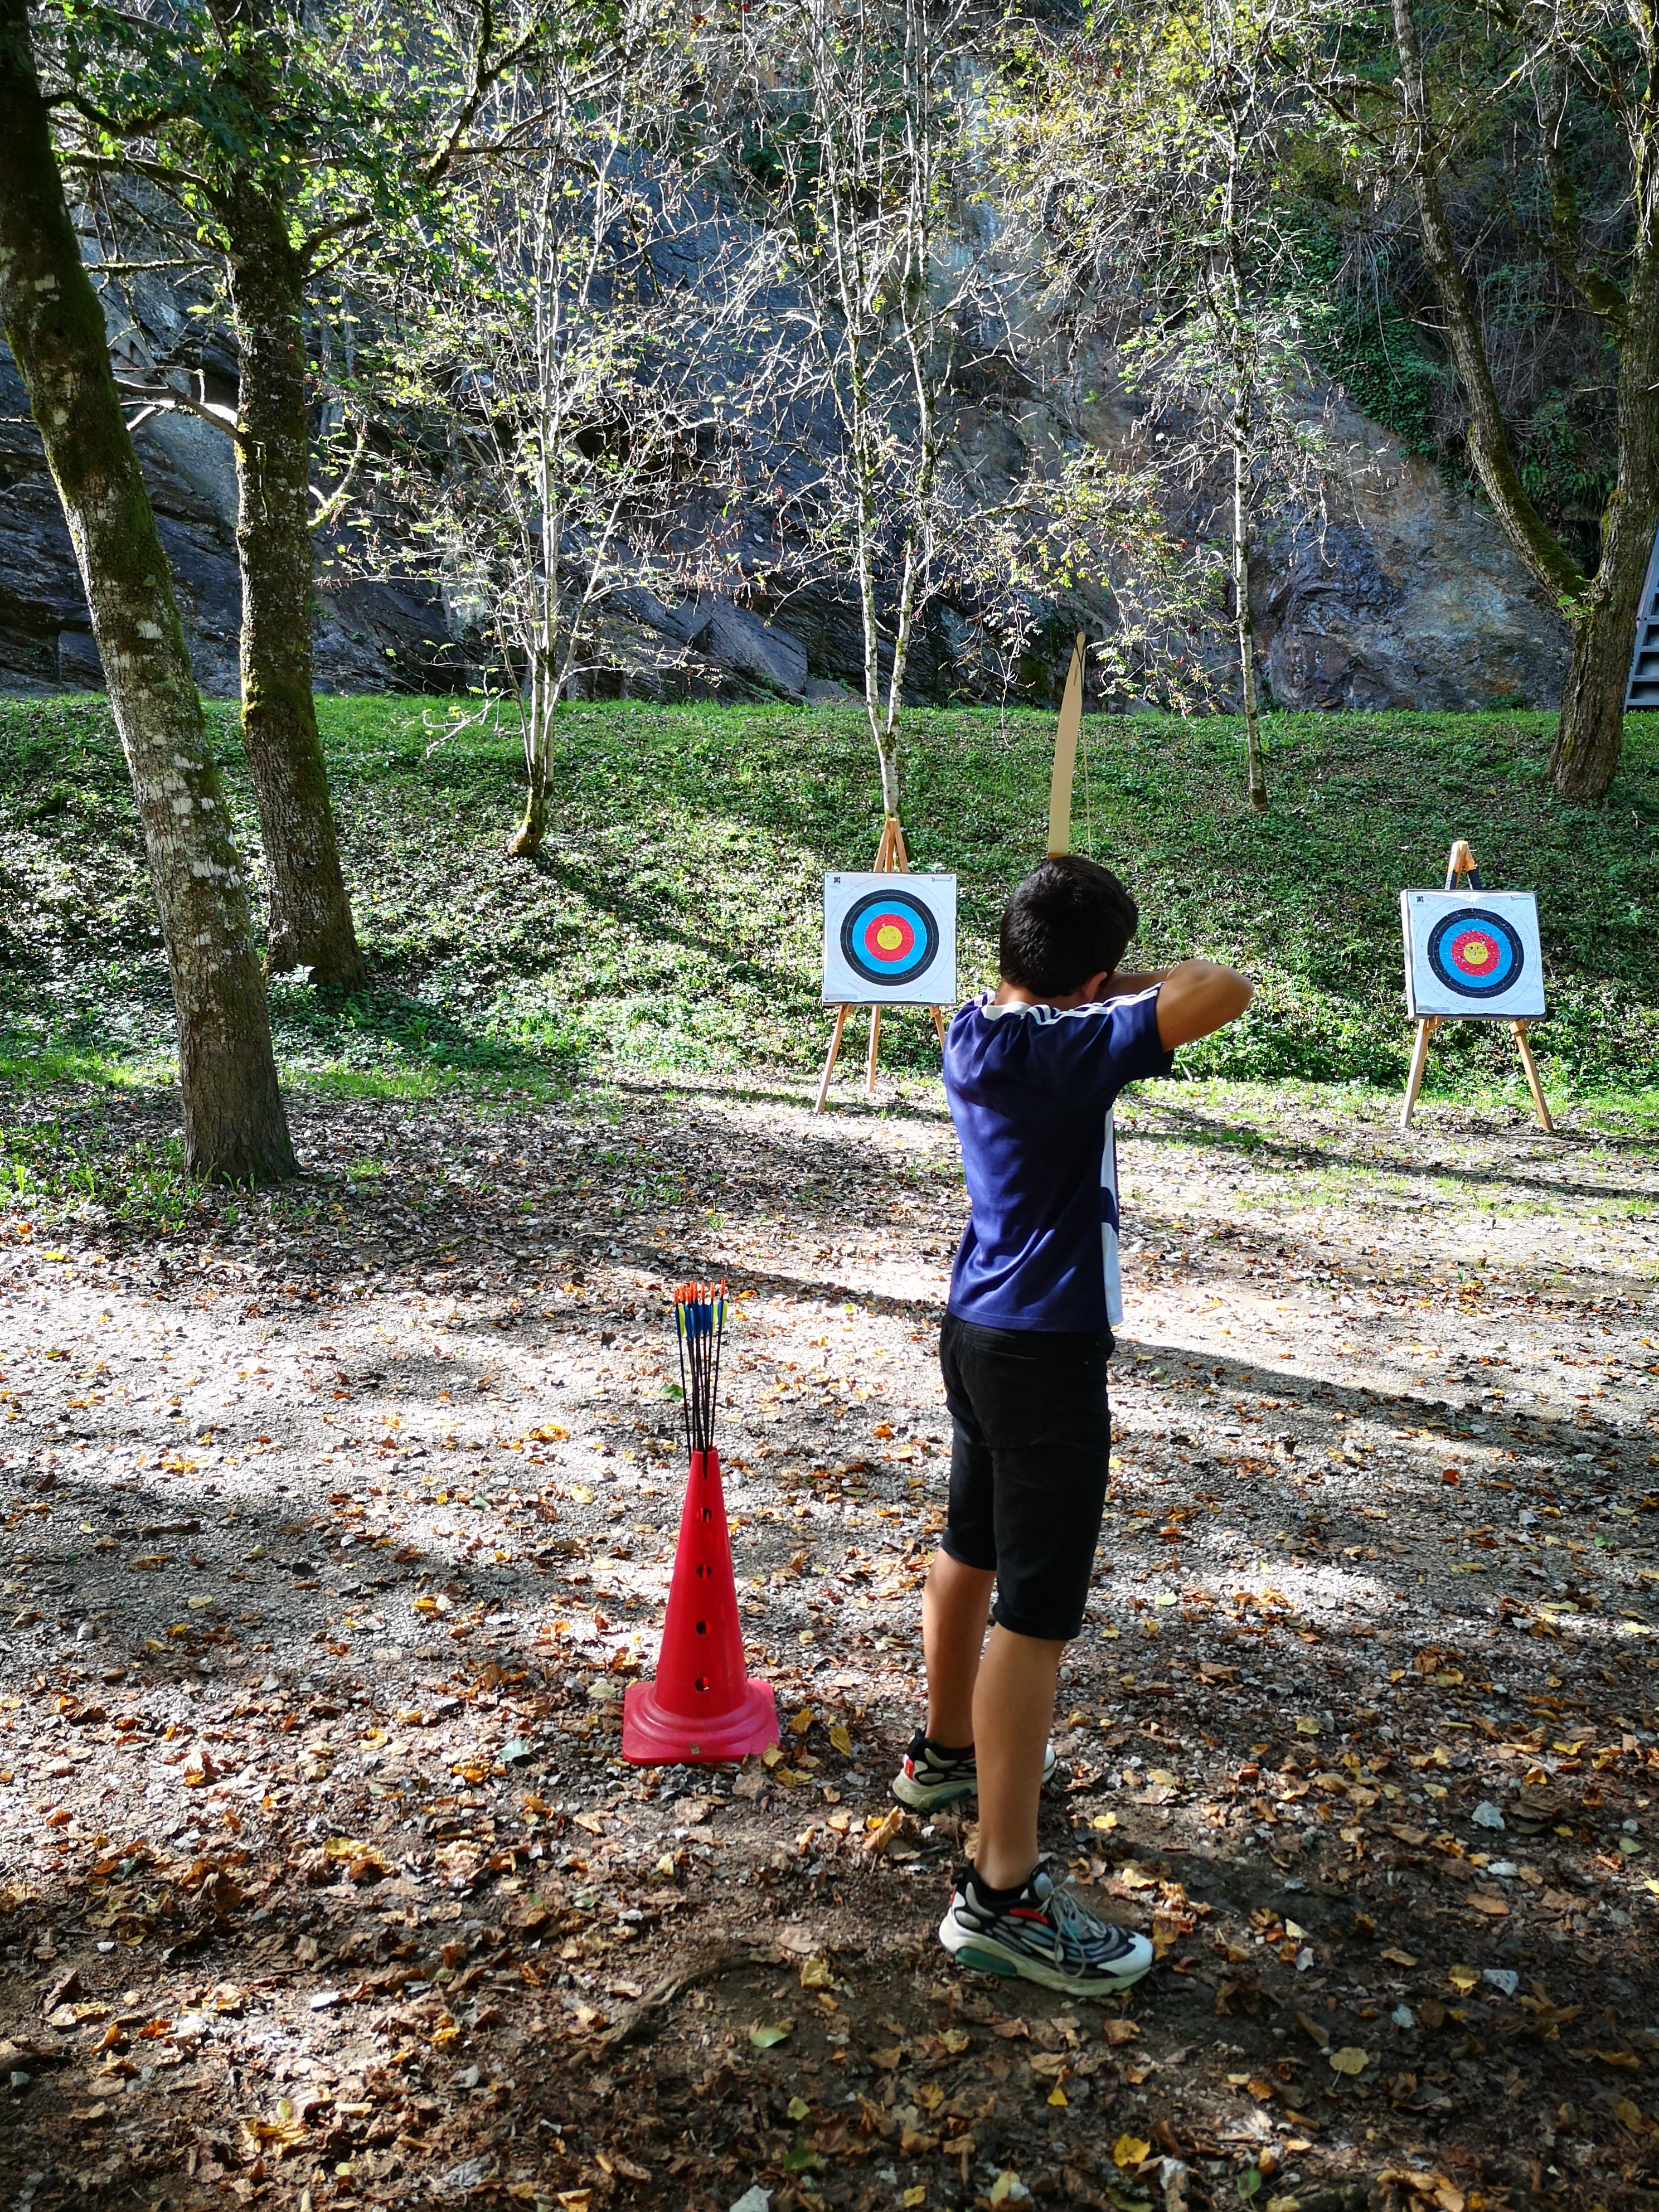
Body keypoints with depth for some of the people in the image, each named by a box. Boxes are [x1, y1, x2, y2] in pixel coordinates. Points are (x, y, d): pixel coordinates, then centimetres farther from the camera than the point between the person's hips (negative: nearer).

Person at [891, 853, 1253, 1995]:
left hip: (979, 1332, 9)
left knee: (973, 1551, 24)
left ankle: (950, 1750, 44)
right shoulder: (1069, 1049, -21)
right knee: (1035, 1615, -4)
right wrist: (1145, 987, -8)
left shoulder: (972, 1033, 3)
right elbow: (1224, 992, -27)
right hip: (1047, 1355, -9)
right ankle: (1003, 1893, 3)